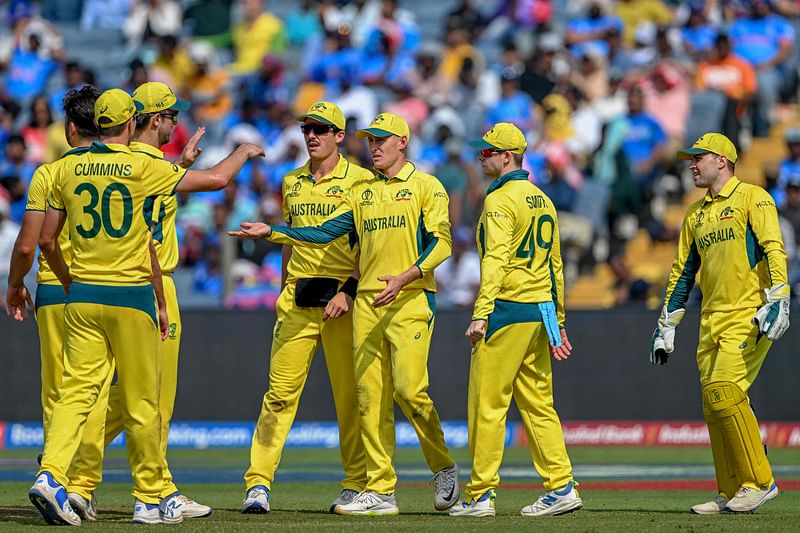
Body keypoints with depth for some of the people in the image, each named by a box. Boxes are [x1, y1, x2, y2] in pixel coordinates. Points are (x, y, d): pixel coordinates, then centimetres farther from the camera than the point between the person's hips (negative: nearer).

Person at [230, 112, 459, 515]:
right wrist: (271, 232, 2)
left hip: (411, 299, -5)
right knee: (370, 397, 1)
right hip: (367, 301, 5)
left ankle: (443, 468, 6)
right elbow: (323, 232, 12)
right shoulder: (361, 192, 18)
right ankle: (380, 493, 2)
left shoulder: (425, 186, 2)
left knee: (409, 389, -16)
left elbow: (441, 241, -7)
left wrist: (405, 277, -20)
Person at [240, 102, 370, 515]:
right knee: (280, 392, -2)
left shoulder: (360, 181, -1)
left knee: (350, 396, -1)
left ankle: (357, 484, 8)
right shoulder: (291, 183, 16)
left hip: (343, 298, -4)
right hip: (297, 301, 4)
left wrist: (348, 292, -14)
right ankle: (259, 483, -4)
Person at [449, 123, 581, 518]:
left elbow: (496, 261, -19)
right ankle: (561, 487, 4)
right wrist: (558, 322, 23)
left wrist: (481, 315, -24)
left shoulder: (500, 200, -10)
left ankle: (480, 495, -3)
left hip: (508, 308, -9)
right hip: (541, 309, 9)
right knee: (537, 404, 10)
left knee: (488, 404, -4)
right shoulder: (543, 201, 17)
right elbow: (554, 265, 19)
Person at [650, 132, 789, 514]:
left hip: (749, 315, -8)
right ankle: (730, 495, 7)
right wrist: (666, 327, 21)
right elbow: (682, 272, 24)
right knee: (713, 404, 3)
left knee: (725, 392, -19)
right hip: (711, 321, 8)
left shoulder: (752, 198, -2)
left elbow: (774, 250, -13)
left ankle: (760, 482, -12)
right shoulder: (696, 214, 21)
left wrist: (777, 300, -24)